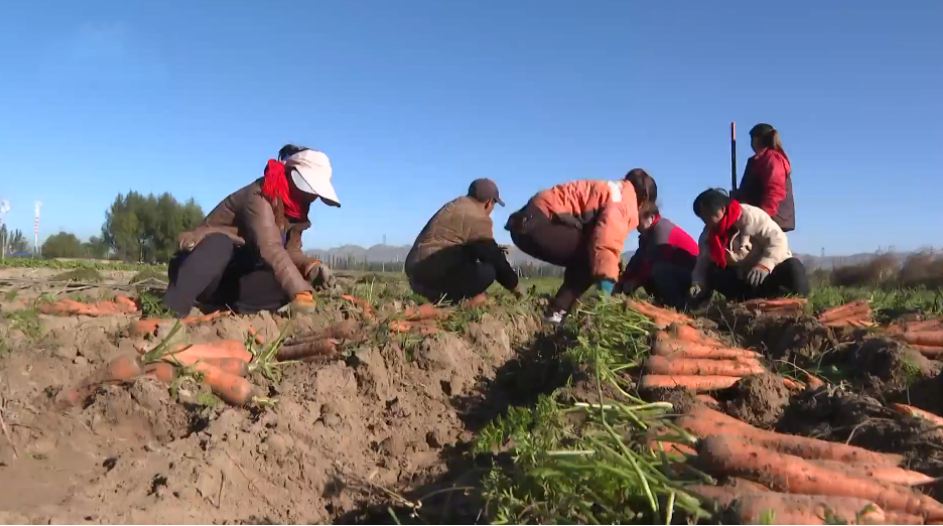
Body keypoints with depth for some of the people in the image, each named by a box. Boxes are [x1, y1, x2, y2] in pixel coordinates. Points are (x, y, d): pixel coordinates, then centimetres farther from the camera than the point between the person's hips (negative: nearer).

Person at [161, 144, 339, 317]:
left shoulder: (292, 210, 4)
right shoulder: (260, 196, -24)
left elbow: (292, 252, 2)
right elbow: (270, 248, -38)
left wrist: (312, 266, -21)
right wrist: (300, 292, -47)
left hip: (234, 277, 7)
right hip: (201, 266, -7)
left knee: (292, 280, -16)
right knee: (220, 243, -41)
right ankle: (171, 314, -45)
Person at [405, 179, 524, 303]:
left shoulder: (455, 205, 20)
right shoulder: (478, 218, -9)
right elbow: (495, 259, -4)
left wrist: (495, 250, 43)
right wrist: (516, 286, 8)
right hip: (433, 273, -10)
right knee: (487, 272, -14)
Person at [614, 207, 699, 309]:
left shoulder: (661, 229, -21)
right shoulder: (648, 233, 9)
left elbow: (652, 260, -26)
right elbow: (638, 258, 3)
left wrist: (633, 283, -20)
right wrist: (622, 281, -6)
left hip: (689, 268, -10)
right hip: (676, 268, 10)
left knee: (657, 270, -30)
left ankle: (677, 304, -18)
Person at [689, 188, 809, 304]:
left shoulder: (750, 216, -18)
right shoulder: (707, 236, -1)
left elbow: (778, 240, -22)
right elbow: (702, 265, -1)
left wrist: (764, 265, -35)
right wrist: (697, 284, -21)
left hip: (770, 272, -5)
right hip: (742, 279, 5)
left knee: (793, 268, -33)